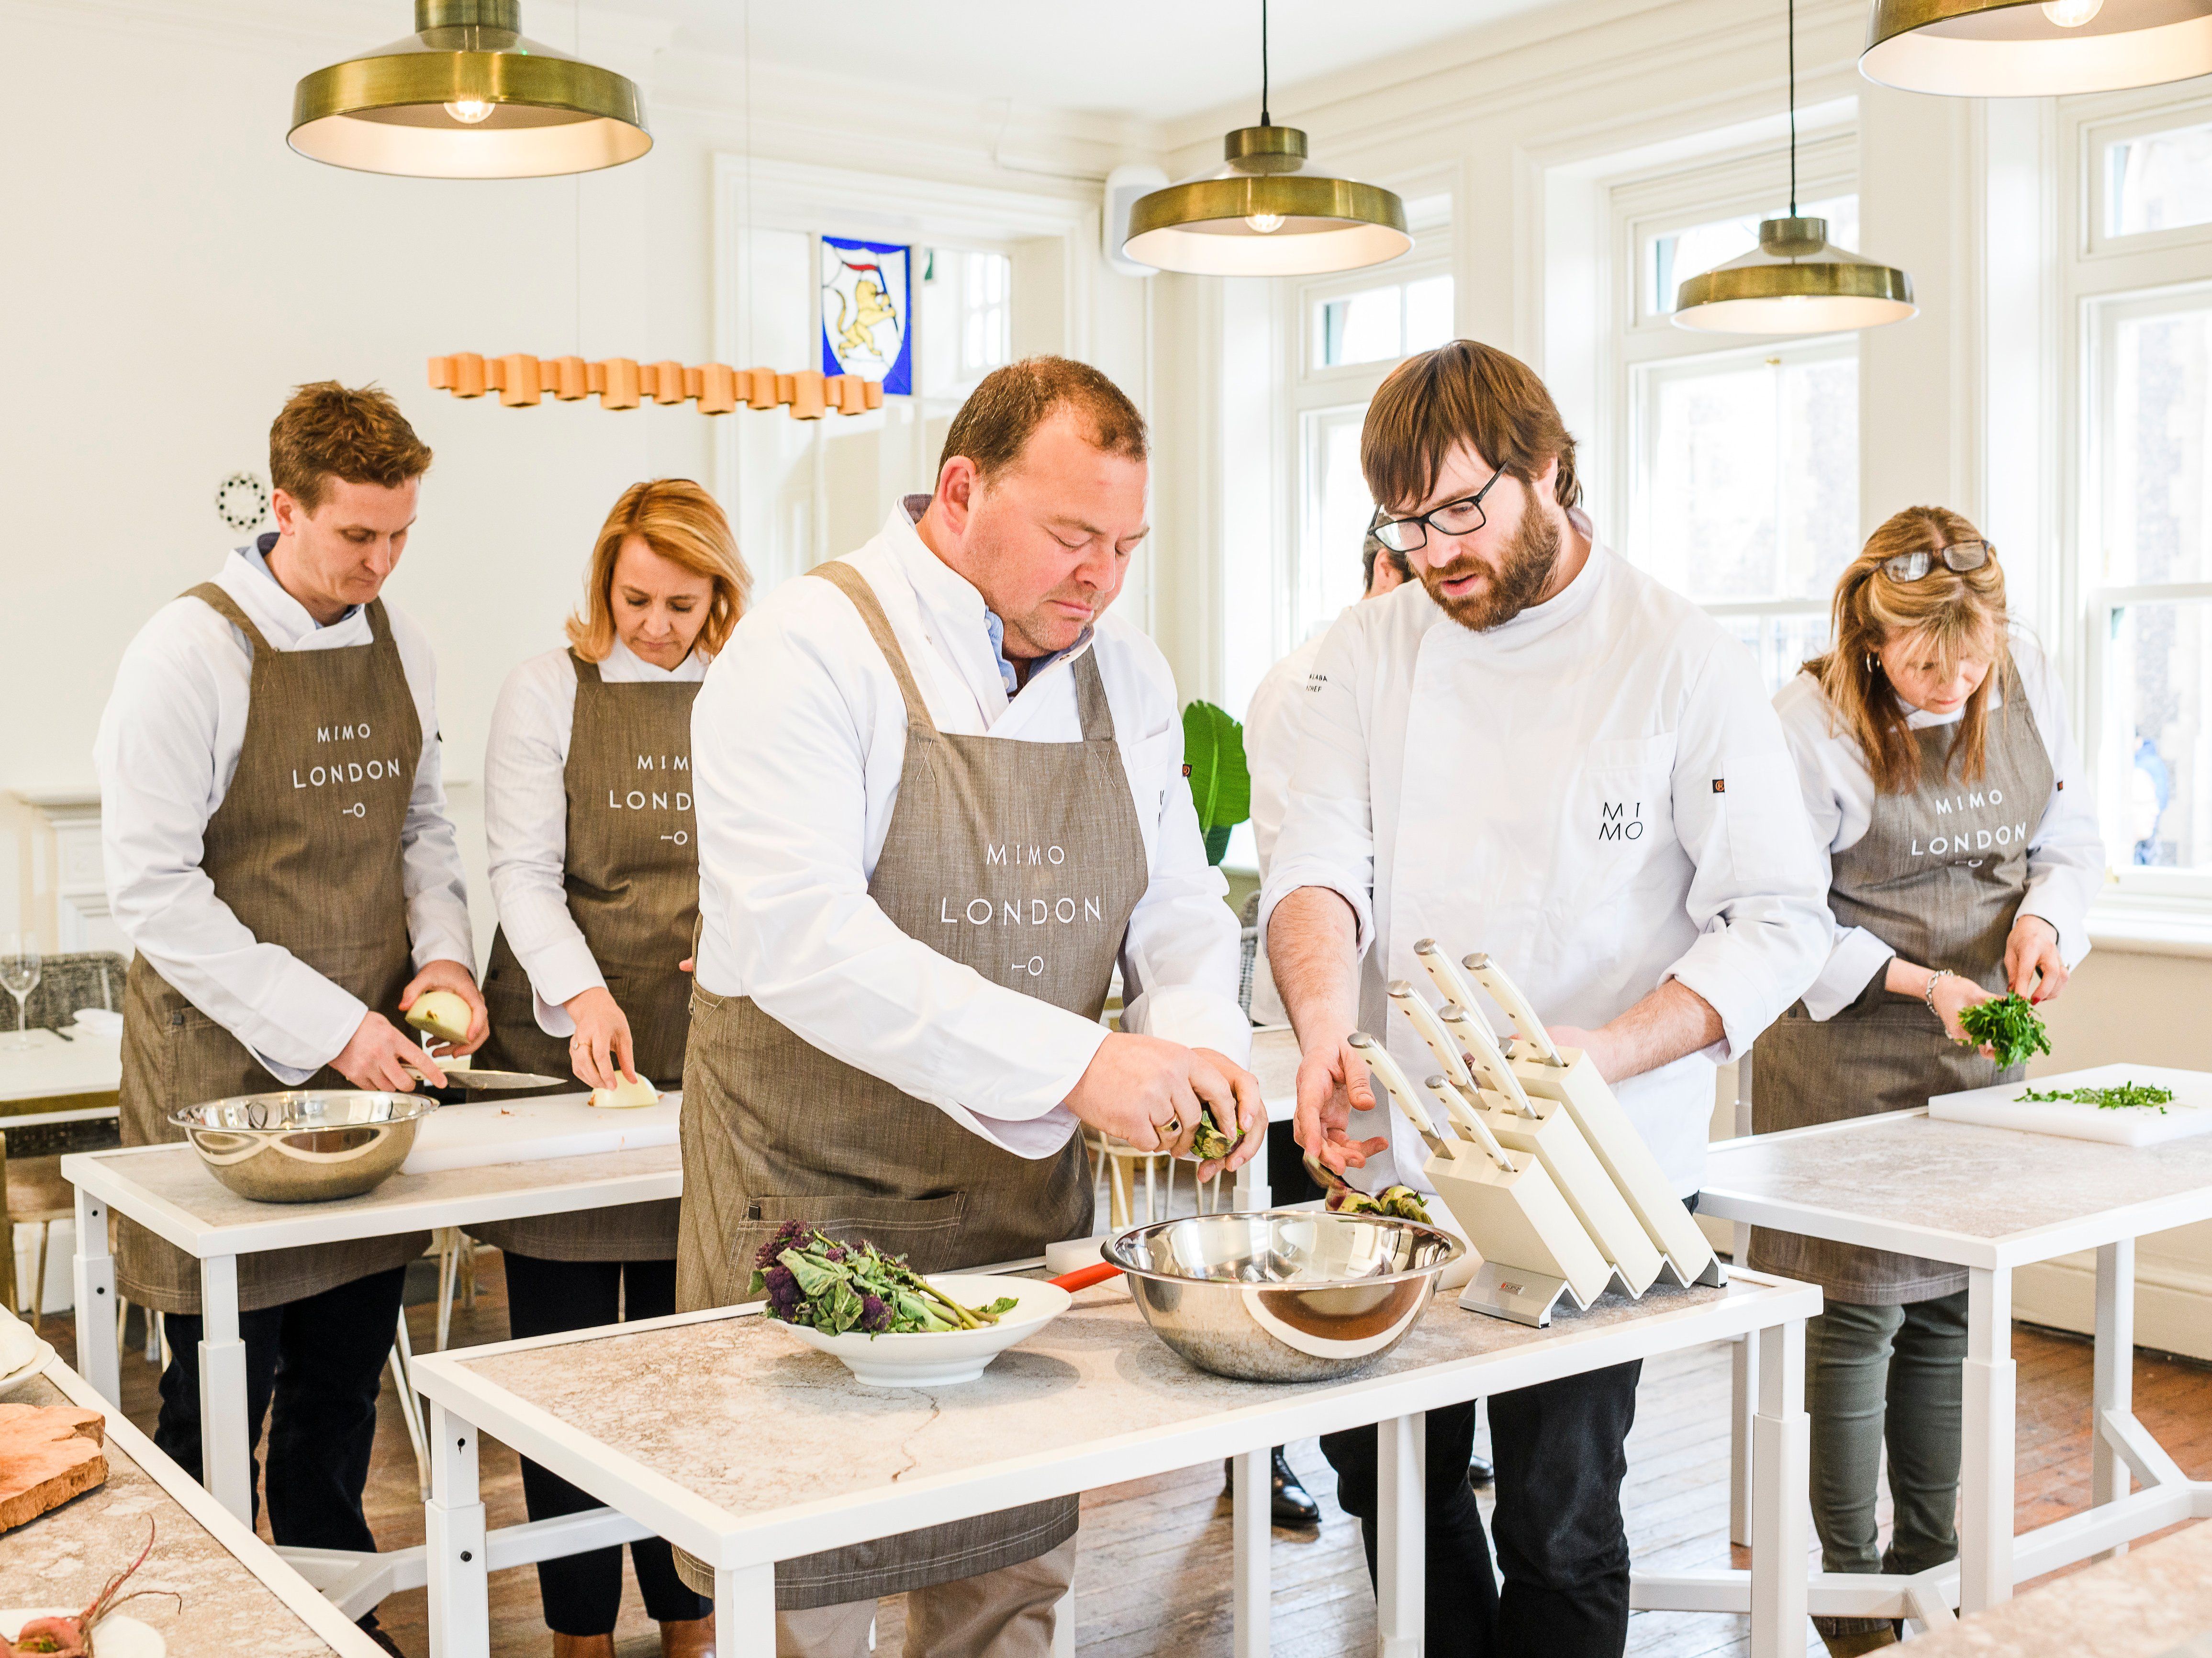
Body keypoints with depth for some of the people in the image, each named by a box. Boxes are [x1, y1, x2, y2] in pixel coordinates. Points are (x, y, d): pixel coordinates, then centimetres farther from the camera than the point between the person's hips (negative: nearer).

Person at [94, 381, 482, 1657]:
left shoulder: (402, 646, 8)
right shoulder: (191, 653, -11)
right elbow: (154, 888, -14)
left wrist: (442, 953, -1)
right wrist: (322, 1027, -18)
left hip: (372, 1059, 6)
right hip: (228, 1068, -5)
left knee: (346, 1381, 15)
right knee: (224, 1397, 2)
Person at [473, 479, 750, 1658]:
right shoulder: (548, 691, 2)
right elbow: (523, 871, -4)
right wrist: (581, 992, -19)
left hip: (702, 1051, 2)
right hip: (563, 1041, -2)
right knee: (565, 1339, 3)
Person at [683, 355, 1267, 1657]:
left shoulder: (1127, 674, 6)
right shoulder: (810, 648, -15)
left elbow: (1179, 904, 9)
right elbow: (798, 940, -26)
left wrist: (1200, 1041, -14)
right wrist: (1076, 1063, -30)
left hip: (1028, 1196, 6)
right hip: (818, 1199, -5)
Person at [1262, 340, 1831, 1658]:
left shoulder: (1685, 662, -8)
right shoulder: (1373, 650, 4)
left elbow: (1780, 921, -9)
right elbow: (1321, 858, -5)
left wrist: (1608, 1052, -25)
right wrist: (1326, 1029, -25)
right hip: (1395, 1153, 4)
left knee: (1557, 1512, 2)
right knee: (1387, 1465, 16)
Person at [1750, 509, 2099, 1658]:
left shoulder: (2027, 681, 1)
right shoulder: (1811, 723, -15)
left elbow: (2071, 836, 12)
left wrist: (2045, 917, -9)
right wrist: (1921, 983, -19)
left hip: (1984, 1048, 5)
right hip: (1847, 1056, -5)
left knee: (1953, 1305, 11)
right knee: (1855, 1311, -2)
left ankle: (1931, 1562, 27)